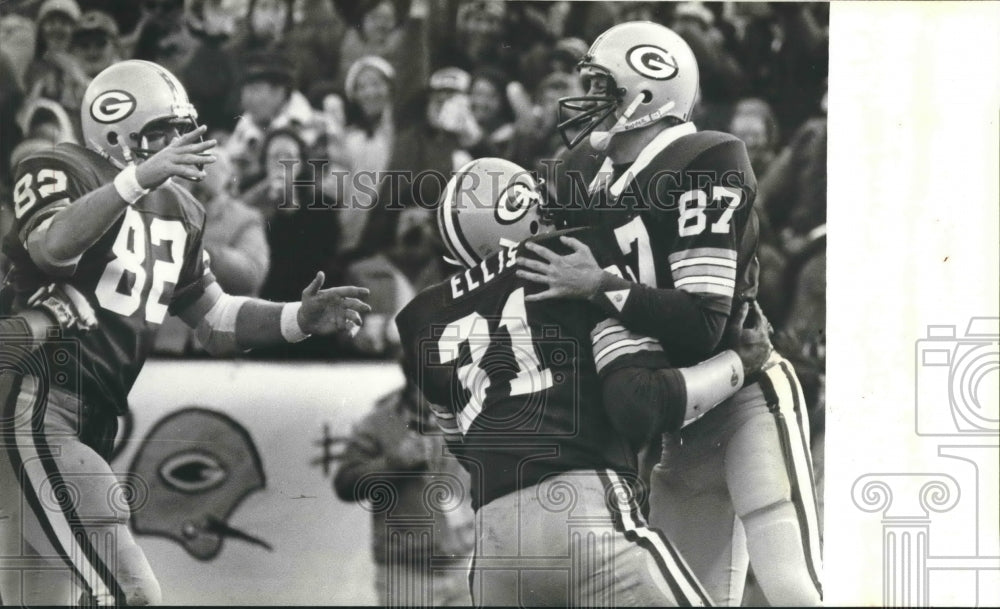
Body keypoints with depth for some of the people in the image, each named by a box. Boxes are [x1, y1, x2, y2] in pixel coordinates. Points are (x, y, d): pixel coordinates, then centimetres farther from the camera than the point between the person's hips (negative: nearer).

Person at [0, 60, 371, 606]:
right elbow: (52, 248, -30)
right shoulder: (61, 172, -8)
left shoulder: (177, 214, 18)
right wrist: (138, 180, -37)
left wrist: (298, 320, 6)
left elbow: (214, 319, 22)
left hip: (90, 426, 10)